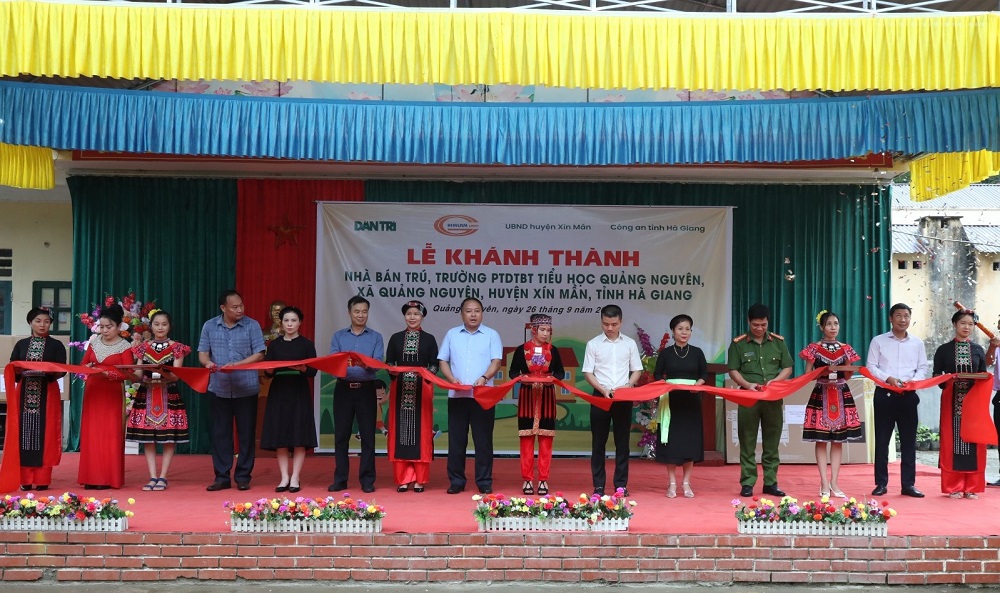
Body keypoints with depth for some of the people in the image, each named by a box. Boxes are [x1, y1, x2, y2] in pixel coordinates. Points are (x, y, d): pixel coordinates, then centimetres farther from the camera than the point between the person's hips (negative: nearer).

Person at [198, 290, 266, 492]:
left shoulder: (252, 326, -1)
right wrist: (207, 362, -18)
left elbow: (259, 355, -5)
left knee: (246, 433, 3)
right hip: (219, 389, 2)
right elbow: (203, 352, 6)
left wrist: (236, 365, -18)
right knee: (220, 433, 5)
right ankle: (222, 477, 12)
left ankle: (243, 477, 12)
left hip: (246, 389, -2)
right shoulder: (209, 326, 6)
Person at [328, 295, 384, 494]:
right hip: (343, 389, 1)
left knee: (367, 435, -1)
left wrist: (367, 364, -28)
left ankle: (367, 479, 6)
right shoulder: (338, 336, 10)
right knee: (341, 435, 4)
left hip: (366, 389, -1)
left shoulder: (375, 337, 7)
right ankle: (340, 479, 12)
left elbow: (378, 363, -6)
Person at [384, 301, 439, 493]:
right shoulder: (395, 338, 10)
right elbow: (388, 363, 7)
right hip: (400, 389, 1)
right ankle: (403, 478, 4)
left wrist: (427, 373, -17)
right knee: (400, 431, -1)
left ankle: (419, 479, 5)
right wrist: (393, 371, -14)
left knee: (421, 431, -1)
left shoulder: (429, 339, 7)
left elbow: (435, 365, 3)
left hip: (422, 389, -1)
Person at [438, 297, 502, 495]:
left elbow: (496, 361, -2)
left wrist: (484, 378, -20)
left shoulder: (491, 335, 7)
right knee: (456, 440, 3)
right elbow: (443, 361, 10)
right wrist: (452, 379, -8)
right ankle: (456, 481, 10)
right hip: (456, 395, 2)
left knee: (483, 440, 0)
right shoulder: (452, 335, 12)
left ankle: (484, 482, 5)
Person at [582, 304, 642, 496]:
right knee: (598, 442, 2)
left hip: (624, 398, 1)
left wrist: (628, 386, -10)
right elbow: (588, 373, -1)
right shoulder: (593, 344, 1)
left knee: (622, 442, 5)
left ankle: (621, 484, 12)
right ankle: (598, 485, 7)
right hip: (600, 396, -1)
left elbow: (637, 370, 9)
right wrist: (603, 390, -14)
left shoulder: (630, 343, 6)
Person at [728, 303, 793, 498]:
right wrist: (747, 384, -18)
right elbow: (733, 371, -1)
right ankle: (747, 483, 4)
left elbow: (787, 368, 7)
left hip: (773, 398, 2)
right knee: (748, 442, 0)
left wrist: (774, 381, -11)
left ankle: (770, 482, 12)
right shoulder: (738, 343, 1)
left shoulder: (778, 342, 7)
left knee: (772, 442, 6)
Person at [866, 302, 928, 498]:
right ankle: (881, 483, 7)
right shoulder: (878, 341, 4)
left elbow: (923, 368, 9)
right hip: (884, 394, -2)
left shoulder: (917, 343, 11)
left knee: (909, 441, 2)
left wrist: (913, 381, -11)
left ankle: (908, 484, 8)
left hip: (908, 395, 2)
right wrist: (888, 378, -15)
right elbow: (871, 367, 0)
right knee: (882, 440, 1)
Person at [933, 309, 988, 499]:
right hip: (952, 400, -2)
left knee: (973, 441, 1)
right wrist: (947, 382, -16)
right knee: (952, 442, -2)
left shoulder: (978, 350, 11)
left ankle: (972, 487, 8)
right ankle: (954, 487, 4)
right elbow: (936, 375, 3)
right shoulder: (944, 350, 5)